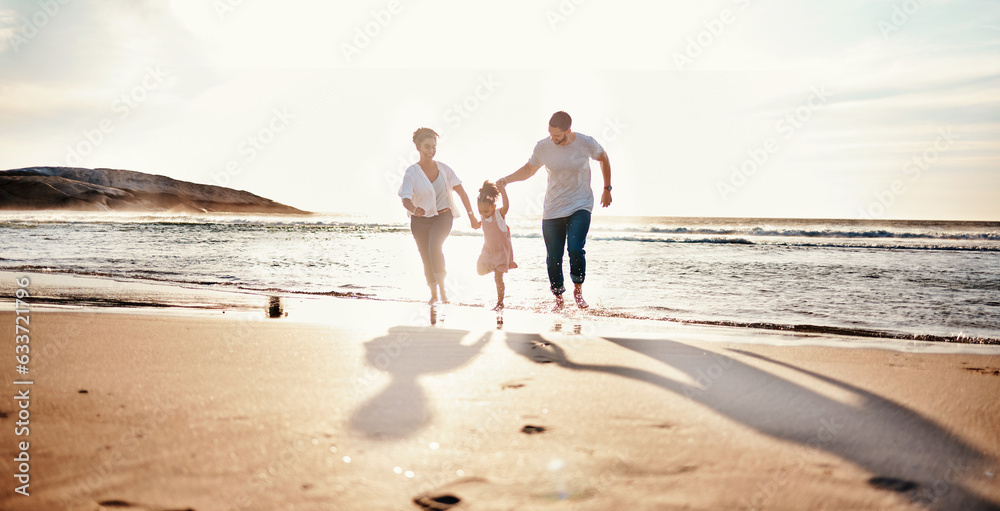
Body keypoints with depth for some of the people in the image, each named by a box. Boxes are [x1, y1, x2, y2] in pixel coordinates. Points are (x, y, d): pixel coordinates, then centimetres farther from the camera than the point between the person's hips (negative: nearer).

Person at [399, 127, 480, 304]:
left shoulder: (444, 169, -4)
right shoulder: (411, 173, -10)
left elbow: (461, 192, 2)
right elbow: (405, 198, -24)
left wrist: (471, 216, 1)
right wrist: (414, 209, -47)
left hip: (442, 216, -1)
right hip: (420, 220, 1)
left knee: (435, 247, -27)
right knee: (426, 258, 10)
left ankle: (442, 288, -14)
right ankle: (433, 294, 31)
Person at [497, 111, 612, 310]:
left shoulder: (586, 143, -10)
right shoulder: (542, 147, -7)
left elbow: (603, 159, 11)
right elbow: (529, 169, 11)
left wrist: (607, 189, 13)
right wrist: (507, 179, -3)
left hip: (580, 206, -2)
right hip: (552, 210, 2)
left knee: (575, 249, -20)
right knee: (553, 257, 2)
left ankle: (578, 290, 6)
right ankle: (558, 297, 24)